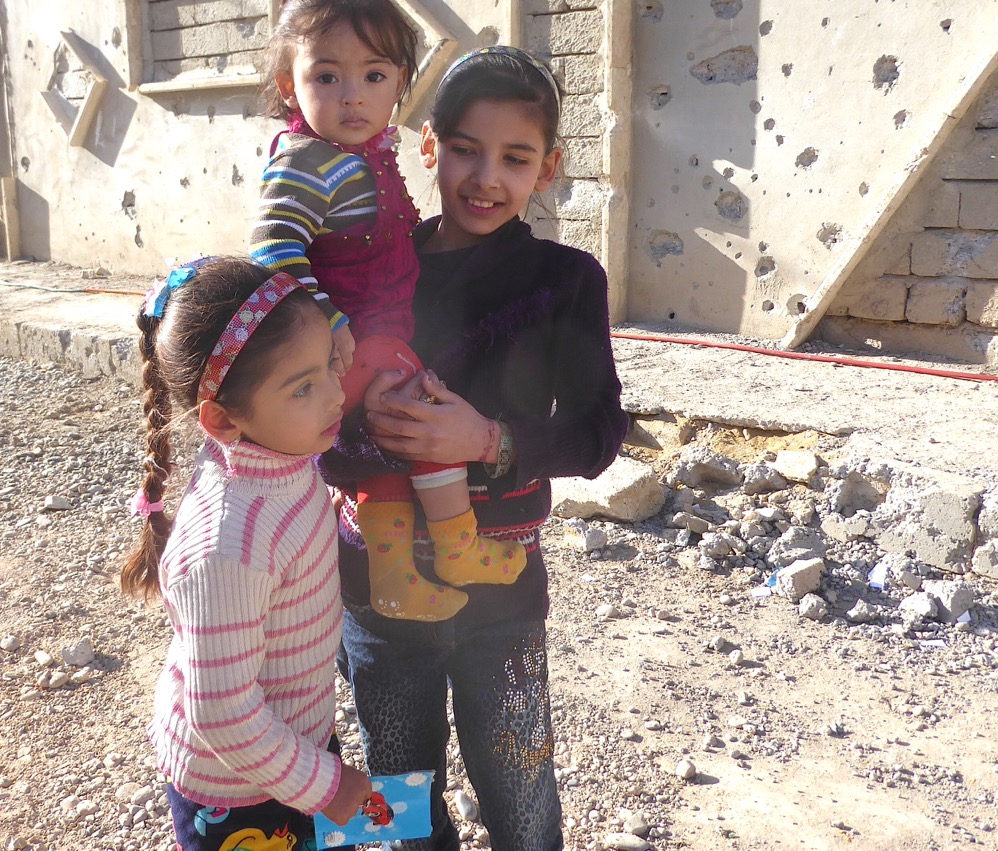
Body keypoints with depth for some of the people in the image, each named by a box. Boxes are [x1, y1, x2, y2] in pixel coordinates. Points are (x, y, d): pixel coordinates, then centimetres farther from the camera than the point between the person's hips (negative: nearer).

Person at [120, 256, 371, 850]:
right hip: (236, 792, -7)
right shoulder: (226, 550, -37)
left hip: (303, 734, 7)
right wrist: (323, 785, -16)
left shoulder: (282, 455, -15)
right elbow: (223, 716, -28)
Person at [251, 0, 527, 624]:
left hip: (386, 334, 9)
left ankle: (394, 575, 26)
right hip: (358, 349, -9)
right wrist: (329, 329, -29)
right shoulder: (306, 164, -22)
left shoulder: (372, 145, 7)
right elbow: (274, 250, -31)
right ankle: (458, 550, 14)